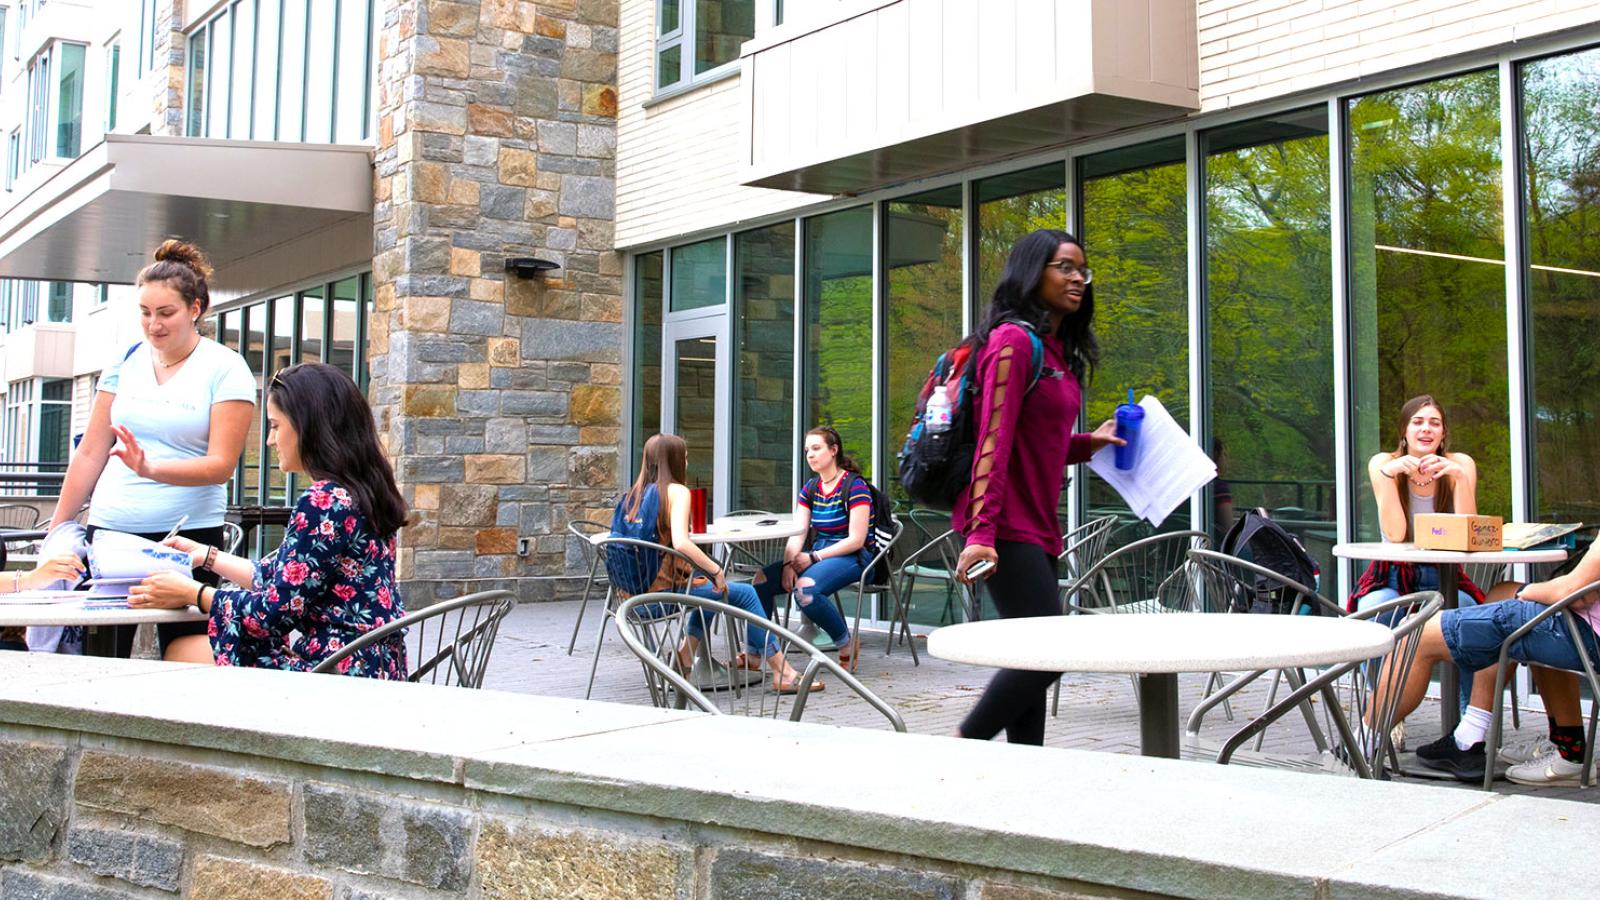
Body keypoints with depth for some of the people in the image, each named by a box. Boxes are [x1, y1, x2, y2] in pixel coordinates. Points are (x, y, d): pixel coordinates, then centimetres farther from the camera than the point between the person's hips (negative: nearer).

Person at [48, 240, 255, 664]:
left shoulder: (225, 369, -2)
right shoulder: (126, 362, 10)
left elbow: (221, 465, -10)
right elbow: (90, 453, 14)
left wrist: (151, 468, -25)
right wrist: (56, 529, 13)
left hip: (189, 534, -4)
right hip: (109, 531, 4)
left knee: (187, 653, -11)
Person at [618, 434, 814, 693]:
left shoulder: (634, 494, 9)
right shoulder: (676, 491, -11)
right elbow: (681, 543, -27)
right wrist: (717, 571, -15)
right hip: (663, 590, -8)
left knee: (708, 589, 33)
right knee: (745, 594, 6)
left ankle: (685, 657, 30)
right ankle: (783, 674, 5)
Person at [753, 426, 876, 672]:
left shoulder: (855, 486, -8)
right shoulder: (810, 488, 13)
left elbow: (856, 540, -14)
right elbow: (796, 534, 5)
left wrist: (814, 557, -17)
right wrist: (789, 563, -15)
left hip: (853, 557, -7)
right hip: (817, 555, 7)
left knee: (804, 588, -35)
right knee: (762, 579, -16)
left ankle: (847, 642, -11)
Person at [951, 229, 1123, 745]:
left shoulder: (1056, 349, 18)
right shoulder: (1014, 340, -10)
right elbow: (994, 442, -17)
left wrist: (1089, 442, 10)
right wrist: (981, 533, -23)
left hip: (1038, 526, 10)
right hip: (1009, 527, -9)